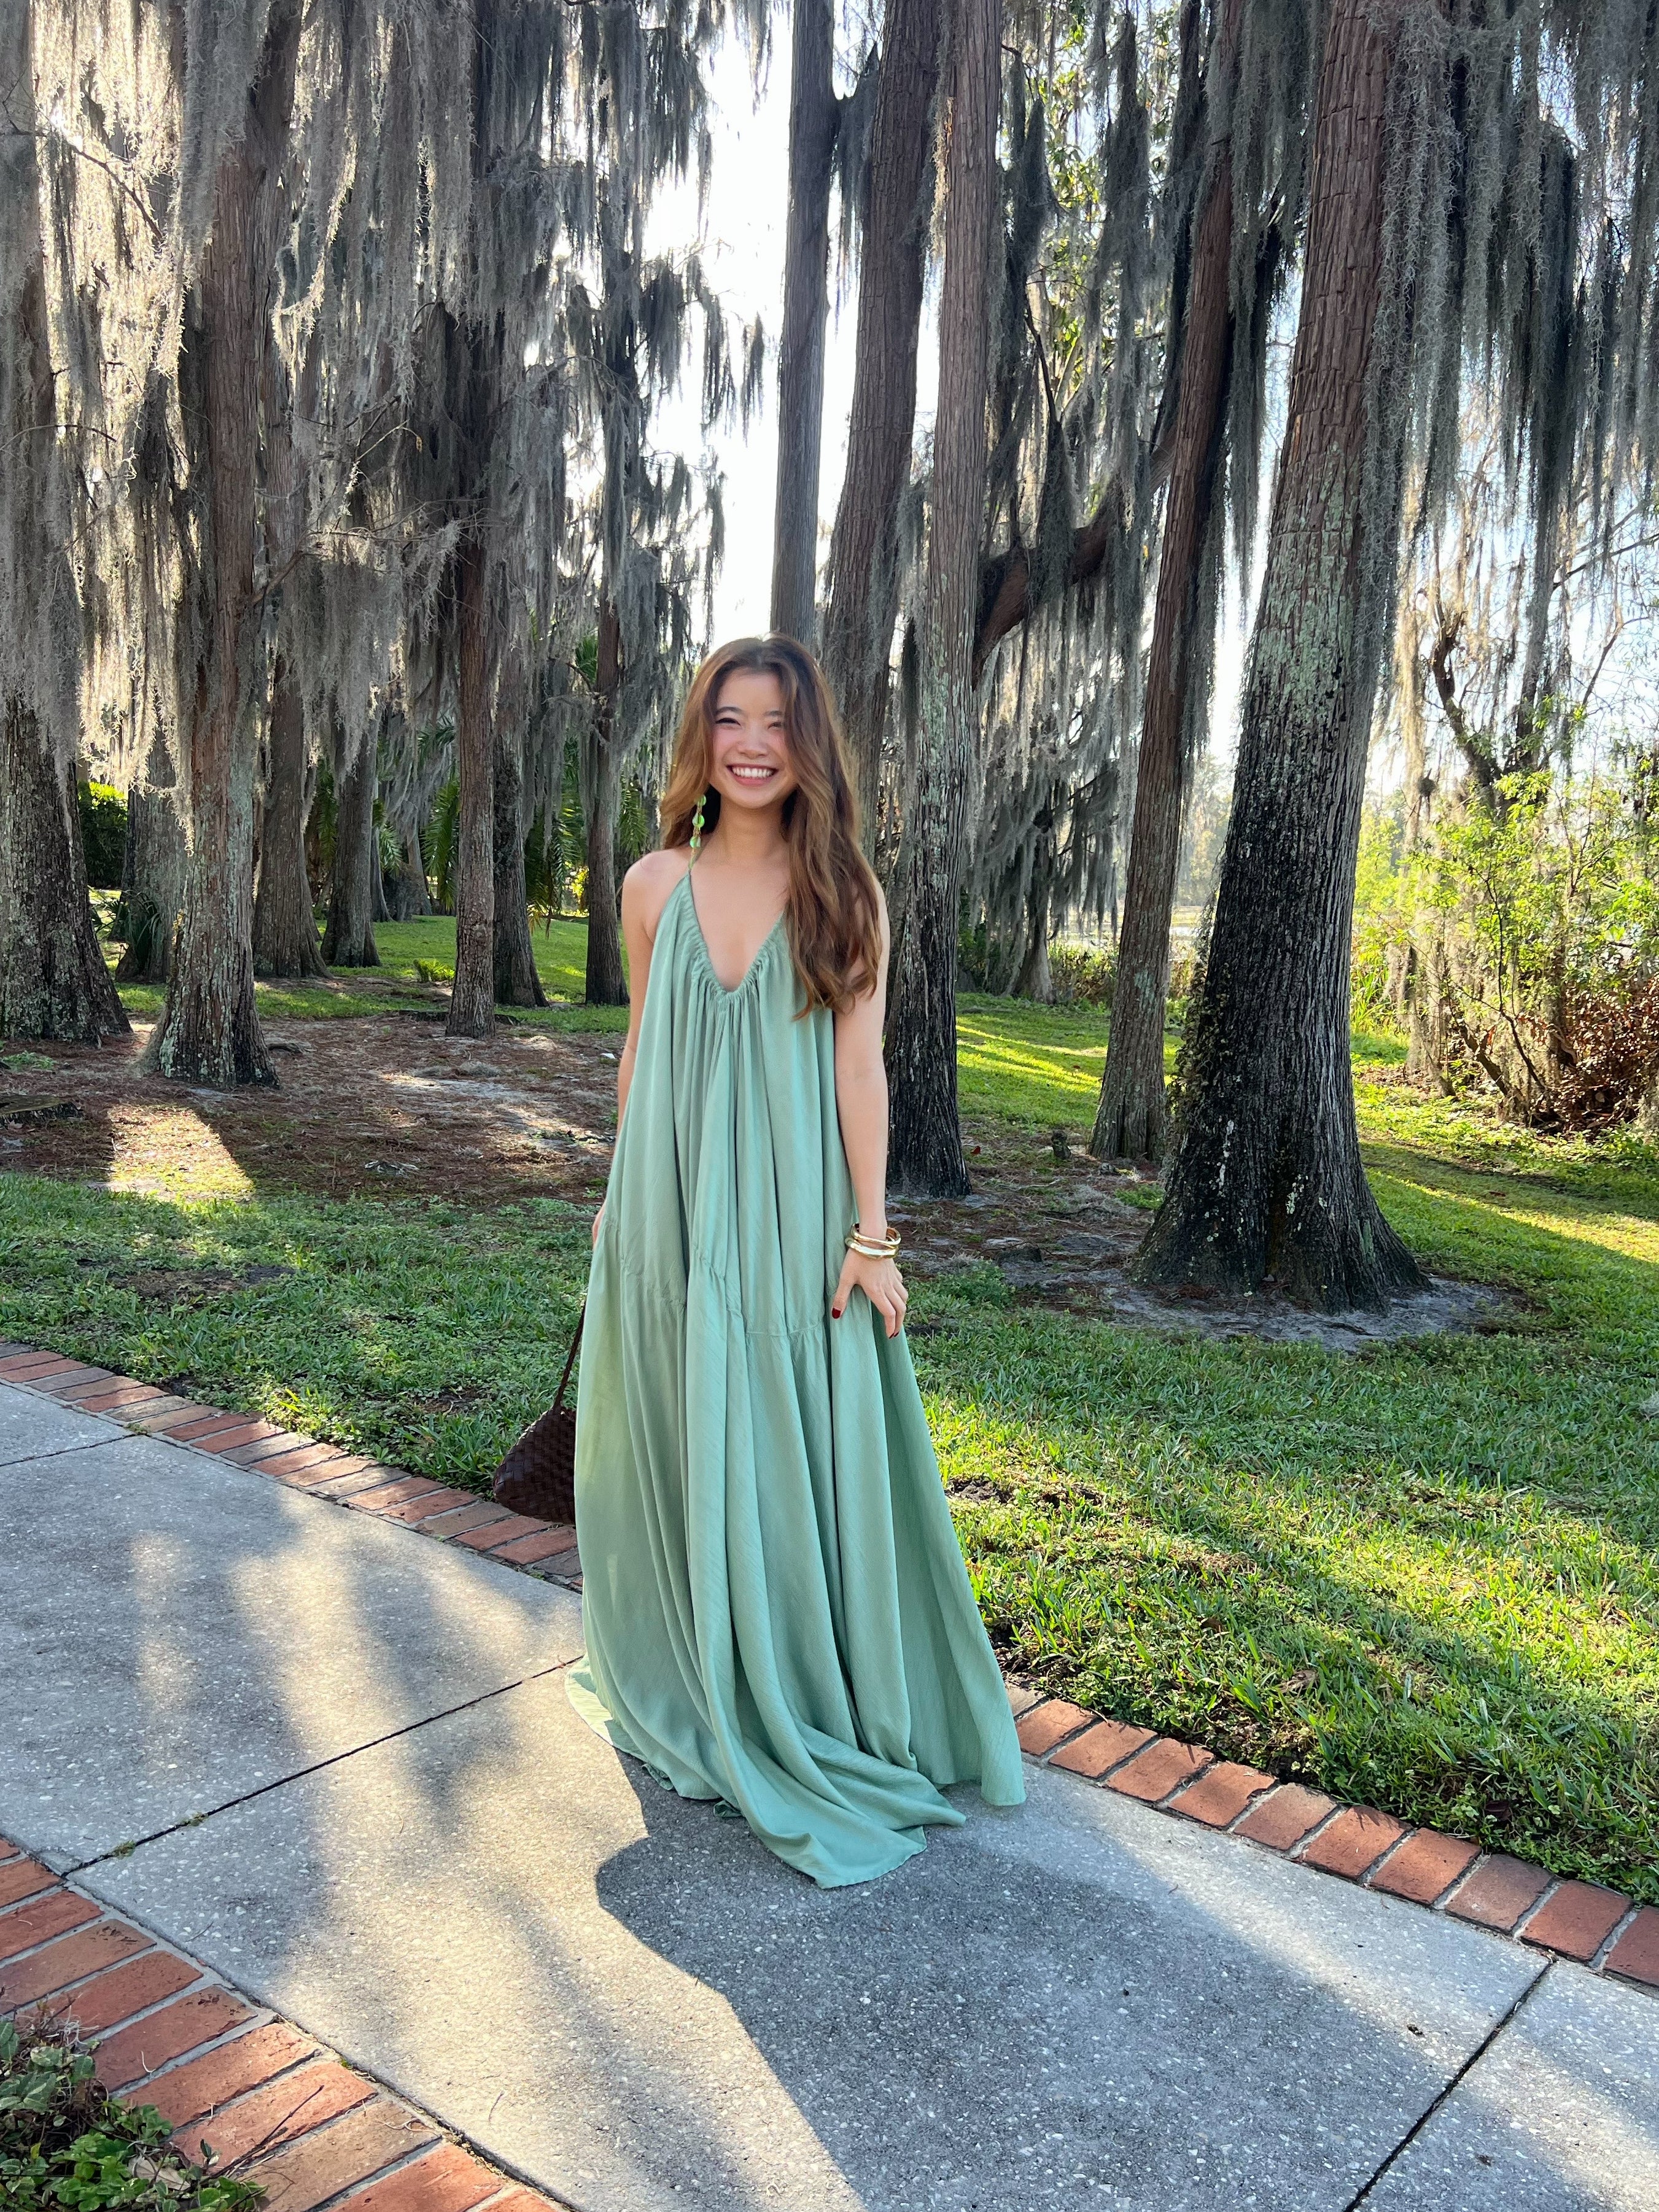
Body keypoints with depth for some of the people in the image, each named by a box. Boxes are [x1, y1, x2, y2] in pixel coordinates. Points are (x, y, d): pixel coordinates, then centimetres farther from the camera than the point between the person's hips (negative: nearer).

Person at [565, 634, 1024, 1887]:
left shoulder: (844, 895, -3)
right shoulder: (657, 885, 3)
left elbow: (860, 1067, -5)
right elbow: (641, 1052, 9)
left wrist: (869, 1234, -9)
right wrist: (630, 1203, 11)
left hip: (793, 1216, -2)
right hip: (673, 1210, 2)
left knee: (800, 1454, 6)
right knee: (681, 1446, 13)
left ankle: (810, 1708, 25)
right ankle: (695, 1690, 33)